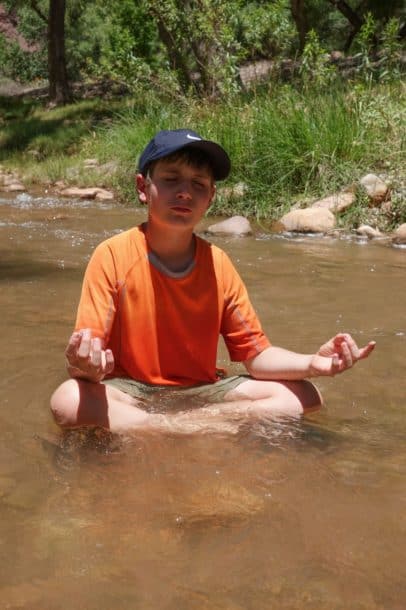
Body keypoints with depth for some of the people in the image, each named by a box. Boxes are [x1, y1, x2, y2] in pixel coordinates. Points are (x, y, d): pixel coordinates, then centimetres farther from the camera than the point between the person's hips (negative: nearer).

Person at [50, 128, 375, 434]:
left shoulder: (218, 264, -3)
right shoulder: (113, 256, -13)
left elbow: (255, 354, -1)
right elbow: (88, 354, -18)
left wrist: (312, 363, -20)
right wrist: (85, 365, -43)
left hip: (202, 392, 4)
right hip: (130, 391, -4)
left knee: (306, 396, -11)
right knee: (68, 400, -34)